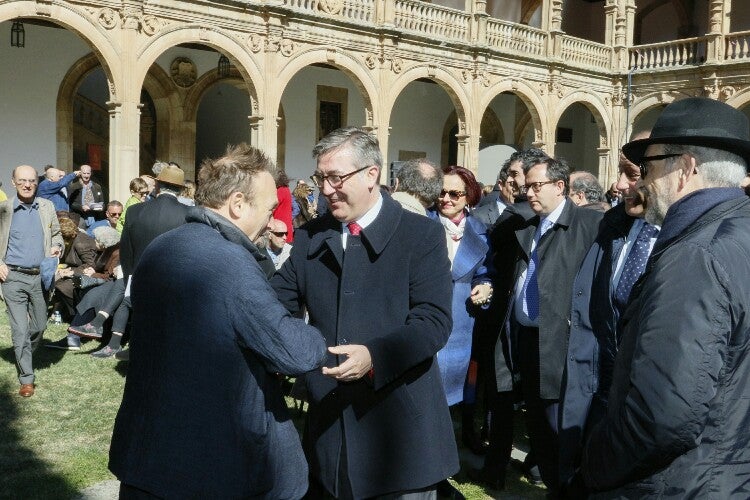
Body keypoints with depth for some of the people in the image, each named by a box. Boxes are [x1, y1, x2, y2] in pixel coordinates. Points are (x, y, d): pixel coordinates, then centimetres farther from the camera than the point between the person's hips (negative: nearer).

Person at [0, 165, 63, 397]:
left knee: (39, 326, 12)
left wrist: (56, 247, -2)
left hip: (41, 276, 3)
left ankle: (24, 358, 41)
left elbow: (56, 234, 18)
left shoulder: (47, 207, 6)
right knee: (20, 329, -4)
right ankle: (26, 378, 6)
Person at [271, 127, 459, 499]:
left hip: (400, 424, -3)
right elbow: (276, 300, 5)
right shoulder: (309, 237, 9)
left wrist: (375, 356, -29)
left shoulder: (422, 235, -6)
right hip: (329, 423, 4)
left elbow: (434, 320, -14)